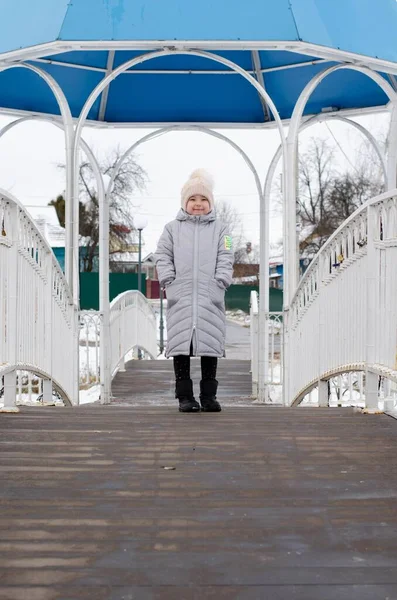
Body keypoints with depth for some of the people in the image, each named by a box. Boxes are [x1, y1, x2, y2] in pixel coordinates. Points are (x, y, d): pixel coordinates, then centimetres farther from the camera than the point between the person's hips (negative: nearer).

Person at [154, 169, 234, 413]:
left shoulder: (220, 229, 14)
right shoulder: (172, 228, 13)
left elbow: (226, 259, 7)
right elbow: (163, 257, 9)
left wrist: (219, 283, -6)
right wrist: (169, 282, -3)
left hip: (210, 298, 0)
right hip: (180, 299, 0)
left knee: (210, 345, 1)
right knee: (181, 346, -1)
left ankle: (209, 396, 9)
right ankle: (185, 396, 4)